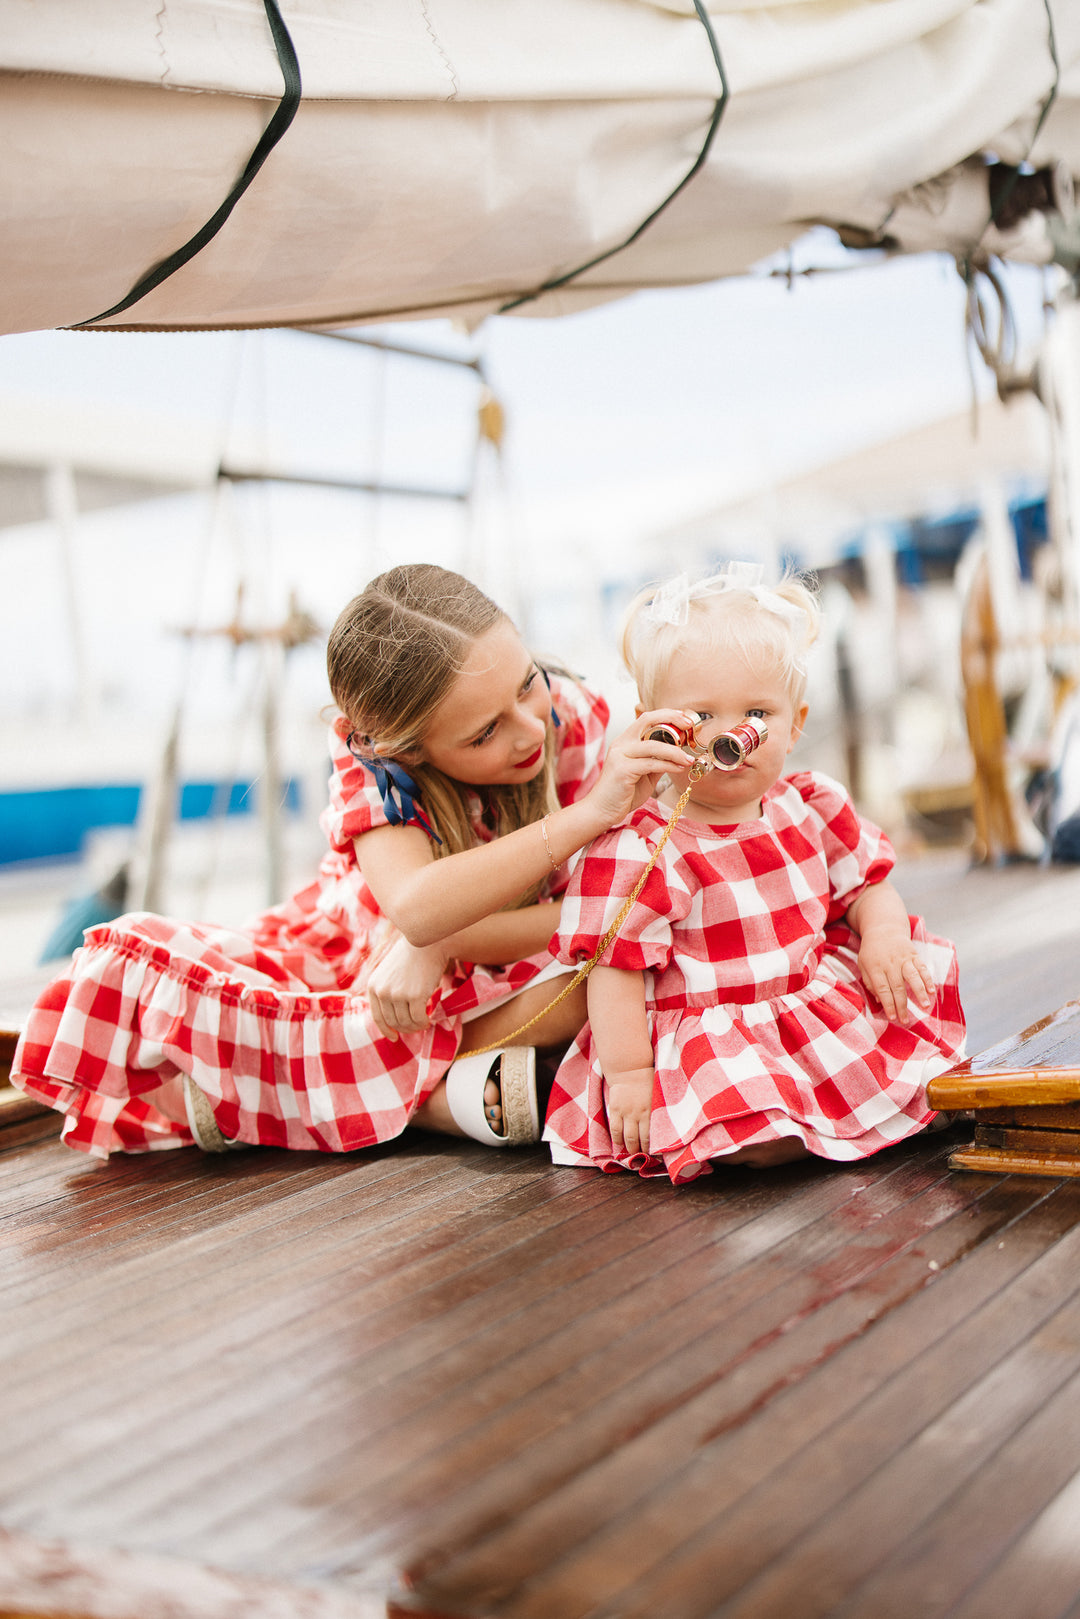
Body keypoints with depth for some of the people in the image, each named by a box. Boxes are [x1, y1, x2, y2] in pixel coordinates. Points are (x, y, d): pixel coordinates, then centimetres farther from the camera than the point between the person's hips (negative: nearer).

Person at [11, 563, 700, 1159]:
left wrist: (441, 944, -34)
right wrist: (585, 816, -51)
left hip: (501, 972, 1)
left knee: (584, 985, -37)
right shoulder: (369, 761, -25)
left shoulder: (573, 718, -20)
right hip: (354, 957, -1)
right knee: (128, 966, -23)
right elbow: (416, 906, -45)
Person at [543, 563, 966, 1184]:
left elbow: (868, 886, 13)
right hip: (706, 1041, -6)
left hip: (821, 1007, 7)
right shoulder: (641, 852, -15)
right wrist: (628, 1074, -19)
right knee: (765, 1142, -30)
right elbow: (615, 970, -15)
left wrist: (885, 937, -8)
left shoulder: (814, 807, 4)